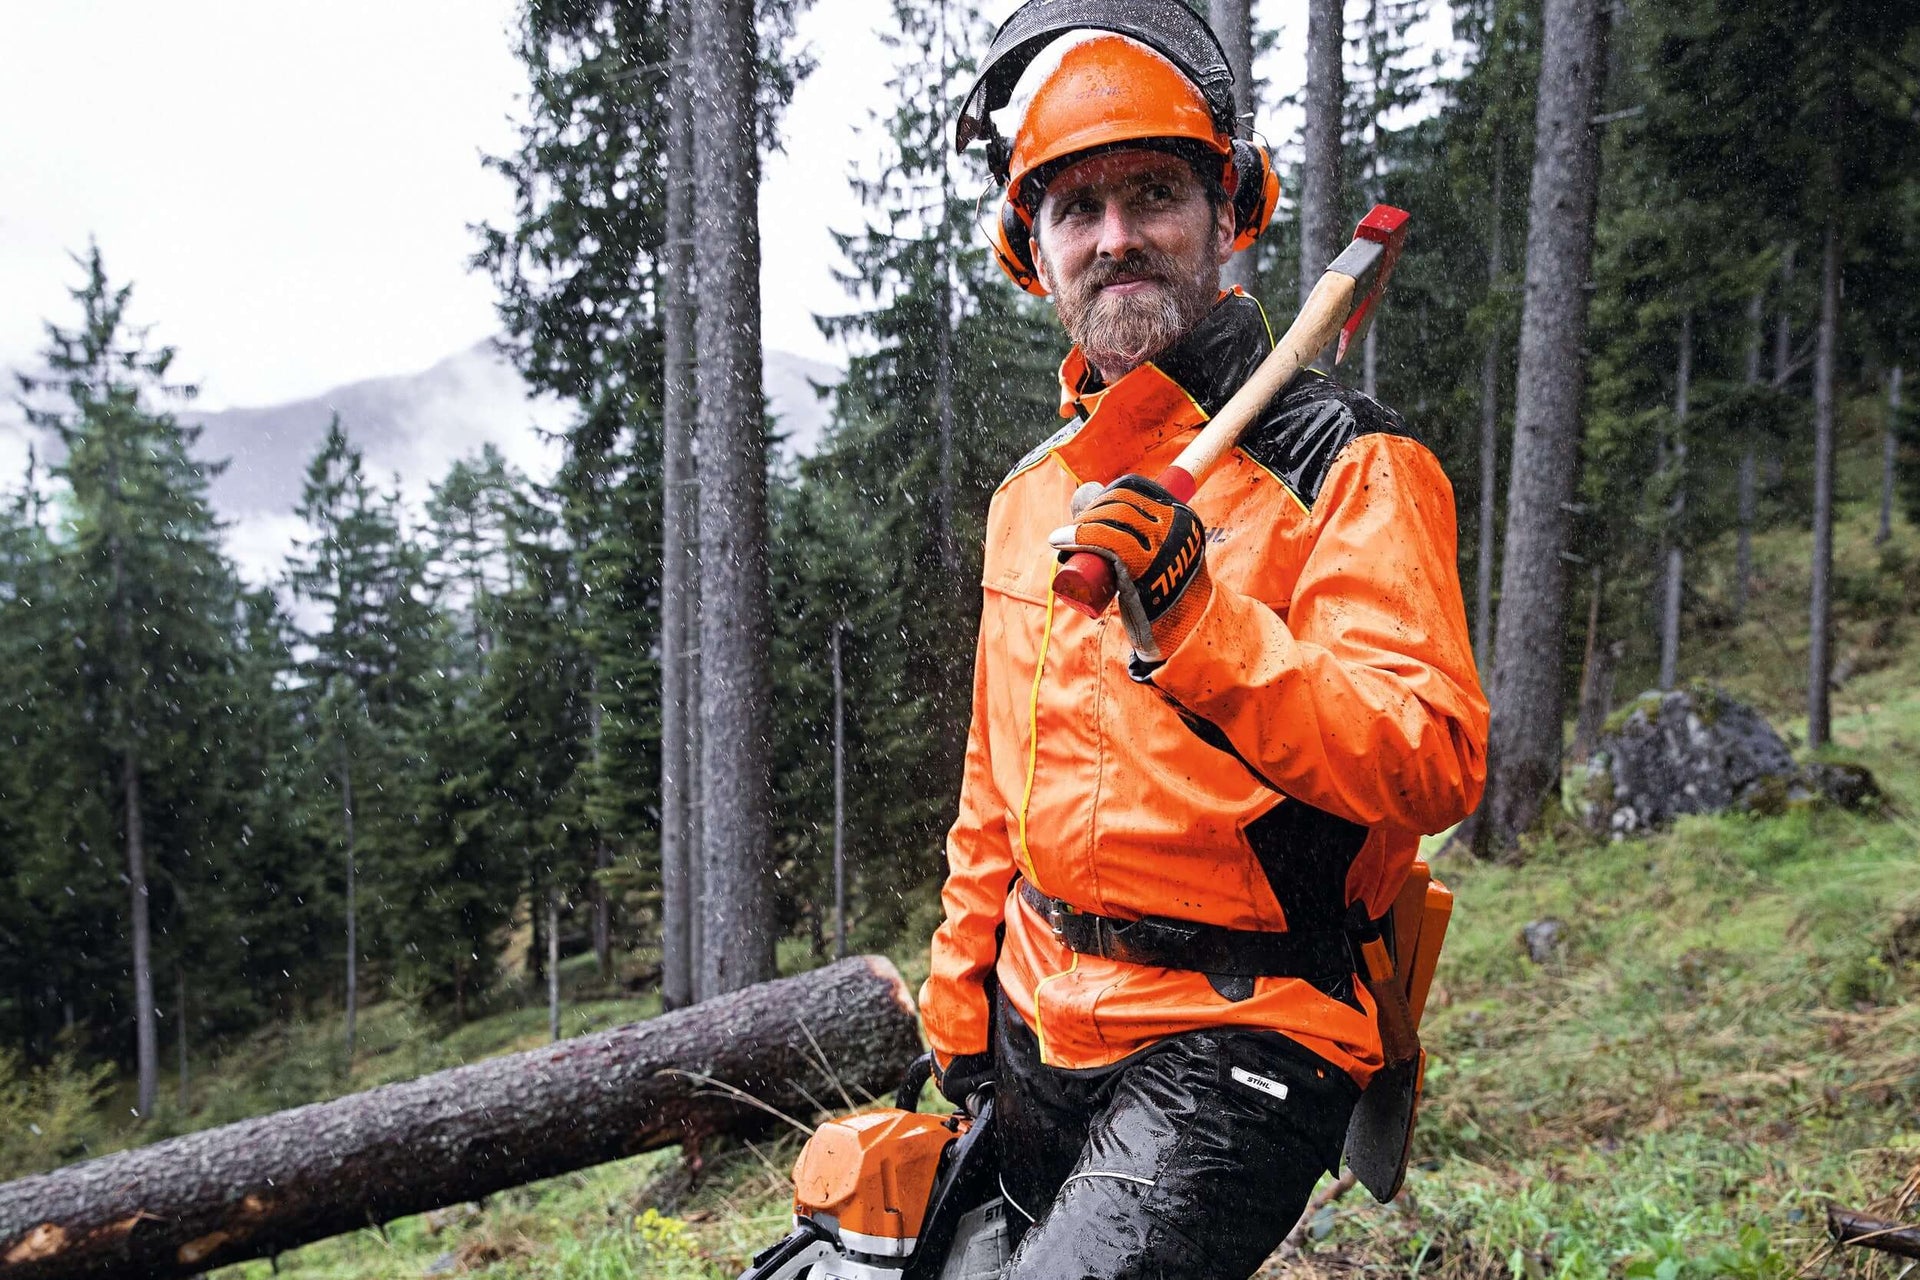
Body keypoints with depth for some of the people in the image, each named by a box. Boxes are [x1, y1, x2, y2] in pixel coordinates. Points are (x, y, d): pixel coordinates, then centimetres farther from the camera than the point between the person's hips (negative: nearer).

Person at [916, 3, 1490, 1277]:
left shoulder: (1348, 467, -11)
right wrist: (960, 988, 18)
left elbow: (1435, 766, -22)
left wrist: (1197, 624, -32)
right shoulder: (1035, 492, 10)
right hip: (1040, 1030, 7)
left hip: (1236, 1042, -7)